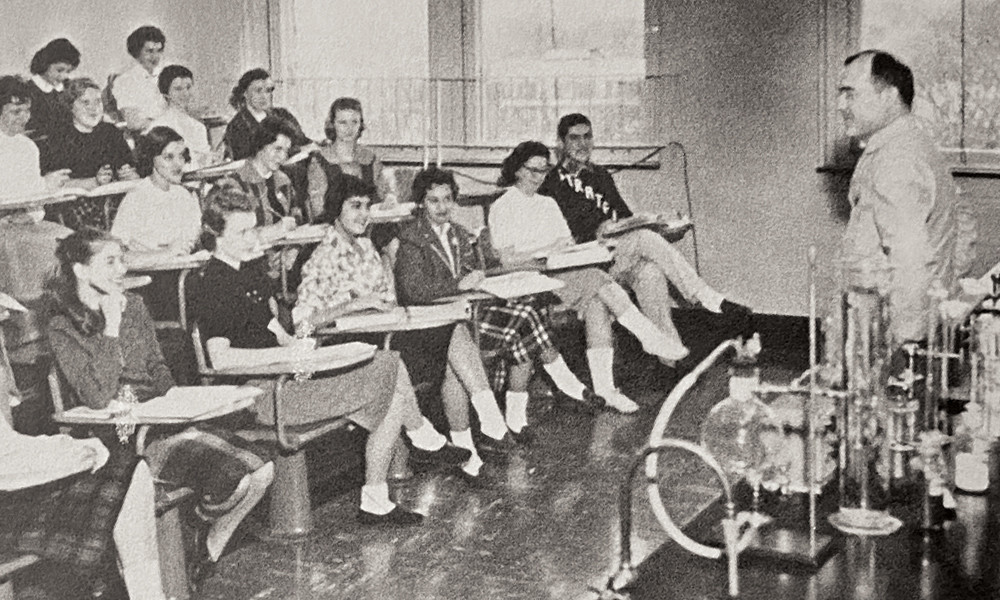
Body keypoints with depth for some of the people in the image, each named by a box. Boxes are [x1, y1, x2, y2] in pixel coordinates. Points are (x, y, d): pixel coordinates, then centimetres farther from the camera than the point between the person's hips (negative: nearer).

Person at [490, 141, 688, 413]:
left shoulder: (548, 204, 25)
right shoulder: (502, 208, 3)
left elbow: (567, 242, 20)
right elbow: (507, 259, -7)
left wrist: (570, 247, -4)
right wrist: (549, 250, -14)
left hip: (563, 273, 6)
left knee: (596, 302, -26)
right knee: (599, 281, -27)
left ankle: (604, 388, -32)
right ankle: (651, 338, -22)